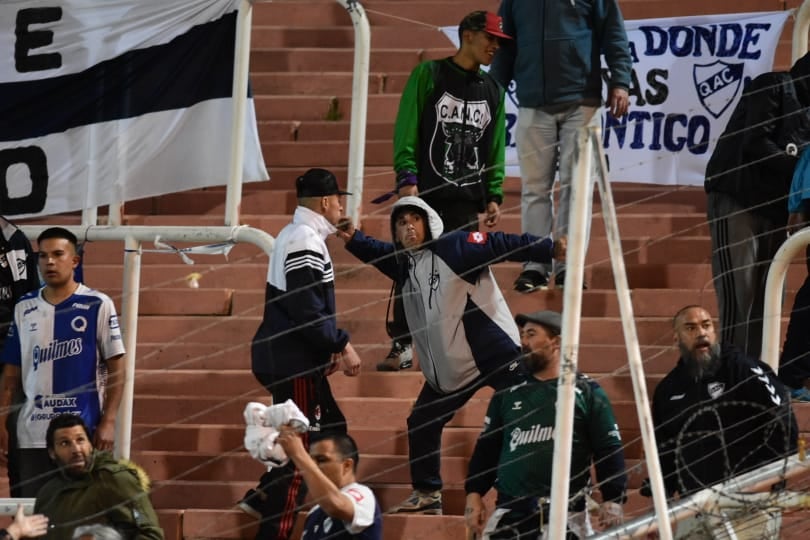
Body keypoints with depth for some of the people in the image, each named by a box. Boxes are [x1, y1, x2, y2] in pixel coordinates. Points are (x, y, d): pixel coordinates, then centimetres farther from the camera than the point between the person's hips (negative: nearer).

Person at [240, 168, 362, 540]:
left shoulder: (294, 236, 16)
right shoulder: (306, 242, -17)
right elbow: (308, 312, -23)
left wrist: (332, 346, 16)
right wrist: (341, 346, -15)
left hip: (281, 355, 10)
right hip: (292, 363, -10)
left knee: (330, 429, 17)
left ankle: (263, 498, 17)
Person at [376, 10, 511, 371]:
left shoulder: (492, 90, 16)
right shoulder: (429, 76, 2)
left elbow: (495, 148, 18)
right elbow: (406, 130, -2)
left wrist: (494, 196, 9)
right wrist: (406, 178, -12)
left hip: (466, 200, 4)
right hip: (424, 193, -4)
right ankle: (402, 347, 0)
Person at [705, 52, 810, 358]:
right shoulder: (774, 88, -3)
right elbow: (755, 145, -14)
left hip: (773, 210, 8)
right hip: (737, 202, -8)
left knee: (767, 305, 0)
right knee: (737, 300, -14)